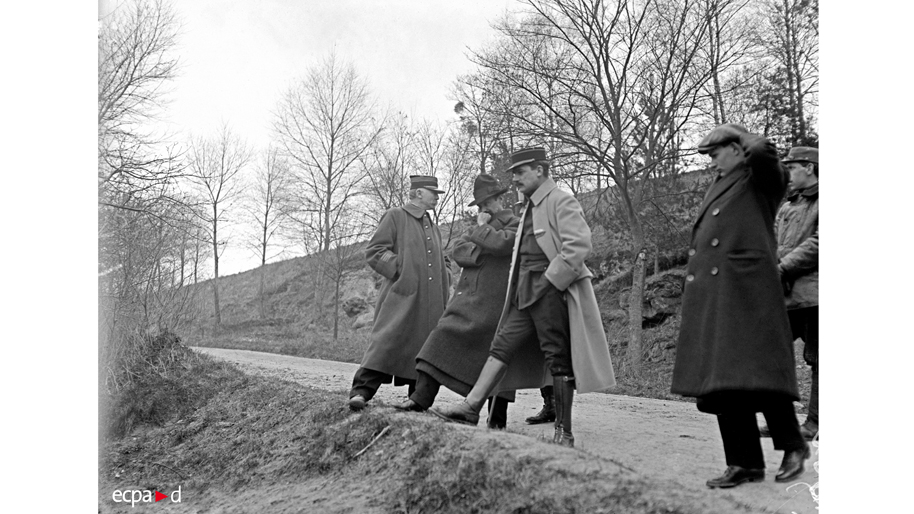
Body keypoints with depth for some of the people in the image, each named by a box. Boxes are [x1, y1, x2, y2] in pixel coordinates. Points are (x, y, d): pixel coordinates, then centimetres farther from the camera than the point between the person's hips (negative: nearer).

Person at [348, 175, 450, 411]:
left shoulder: (433, 227, 25)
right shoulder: (394, 217, 4)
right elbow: (374, 251, -4)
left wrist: (447, 285, 19)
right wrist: (401, 267, -13)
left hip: (430, 303, 7)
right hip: (402, 296, -7)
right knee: (386, 342, -16)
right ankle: (361, 390, -16)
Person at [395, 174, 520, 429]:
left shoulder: (517, 225, -1)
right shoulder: (481, 227, 22)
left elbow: (500, 243, -22)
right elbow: (458, 250, 7)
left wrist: (482, 227, -6)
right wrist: (482, 254, -9)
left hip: (494, 305, -6)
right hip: (467, 298, 6)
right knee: (444, 340, -6)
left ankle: (497, 420, 7)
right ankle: (421, 398, -8)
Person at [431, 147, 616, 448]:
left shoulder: (561, 202, -7)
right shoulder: (530, 209, 21)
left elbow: (579, 245, -19)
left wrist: (550, 281, -17)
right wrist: (524, 287, 17)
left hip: (551, 292, -9)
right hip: (525, 294, 9)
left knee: (559, 360, -3)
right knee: (502, 347, 2)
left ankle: (564, 432, 3)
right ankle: (471, 408, 1)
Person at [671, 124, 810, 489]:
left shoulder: (762, 180, 2)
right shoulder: (719, 187, 24)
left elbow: (762, 151, -21)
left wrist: (742, 136, 1)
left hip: (747, 294, -8)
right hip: (711, 301, 8)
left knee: (758, 373, -9)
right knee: (720, 382, 5)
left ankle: (792, 445, 12)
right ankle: (745, 462, 12)